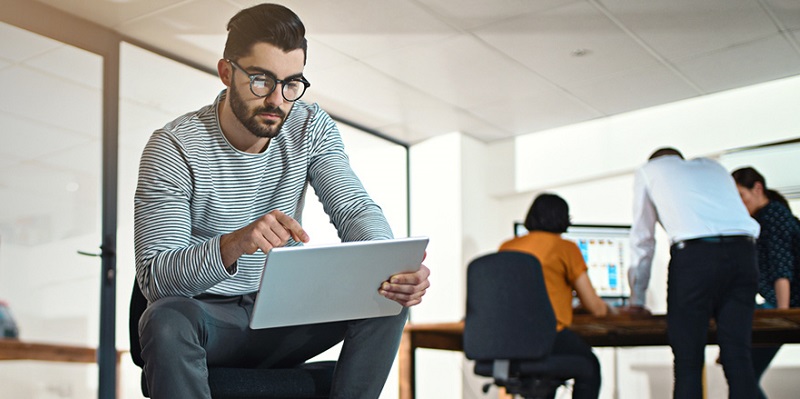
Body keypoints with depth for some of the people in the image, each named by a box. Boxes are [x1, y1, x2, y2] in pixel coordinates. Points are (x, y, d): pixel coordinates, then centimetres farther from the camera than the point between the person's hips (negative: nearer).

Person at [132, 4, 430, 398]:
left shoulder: (311, 128, -2)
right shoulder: (173, 147, -16)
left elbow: (355, 209, -11)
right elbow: (153, 276, -22)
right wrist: (233, 245, -44)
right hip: (208, 315, -3)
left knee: (388, 299, -19)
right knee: (166, 319, -37)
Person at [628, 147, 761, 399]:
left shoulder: (649, 170, 23)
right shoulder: (712, 167, 34)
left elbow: (642, 240, 24)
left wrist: (637, 299, 31)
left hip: (694, 254, -4)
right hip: (743, 252, 4)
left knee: (688, 360, 1)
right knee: (738, 355, 5)